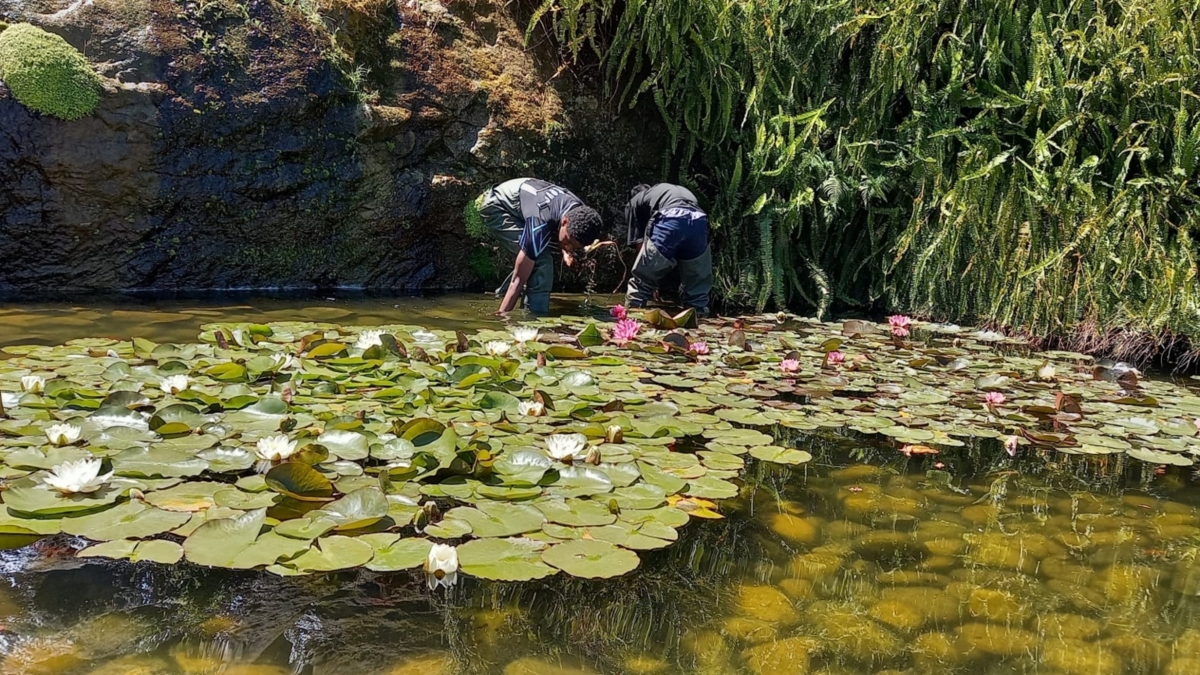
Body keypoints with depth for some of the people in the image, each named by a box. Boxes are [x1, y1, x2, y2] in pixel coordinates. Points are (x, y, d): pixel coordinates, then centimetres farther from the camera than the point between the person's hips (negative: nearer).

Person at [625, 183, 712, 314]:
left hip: (668, 221, -3)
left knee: (641, 280, 11)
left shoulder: (635, 201, 32)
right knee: (698, 282, 19)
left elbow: (638, 241, 23)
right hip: (699, 221, 4)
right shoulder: (682, 191, 45)